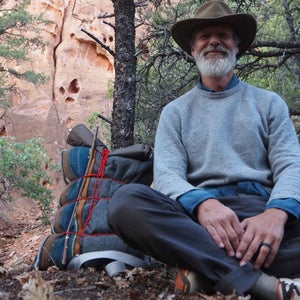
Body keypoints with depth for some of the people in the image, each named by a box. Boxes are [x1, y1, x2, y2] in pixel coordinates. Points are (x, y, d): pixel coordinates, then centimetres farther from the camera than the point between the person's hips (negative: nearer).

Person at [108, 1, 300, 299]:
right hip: (198, 212, 1)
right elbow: (167, 174, 0)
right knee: (126, 201, -31)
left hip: (262, 209, 0)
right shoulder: (175, 112, 16)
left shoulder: (268, 103, 17)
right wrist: (203, 204, -25)